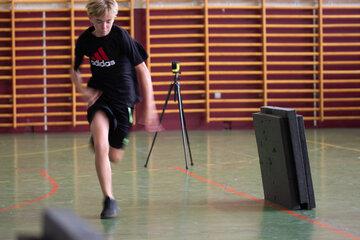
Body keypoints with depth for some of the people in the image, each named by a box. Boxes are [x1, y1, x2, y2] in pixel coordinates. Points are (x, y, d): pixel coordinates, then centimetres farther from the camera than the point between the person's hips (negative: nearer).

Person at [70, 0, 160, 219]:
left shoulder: (122, 37, -15)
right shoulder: (84, 41, -4)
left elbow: (142, 70, -8)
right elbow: (75, 70, 15)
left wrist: (148, 106, -9)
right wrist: (82, 89, -5)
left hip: (124, 96, -1)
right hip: (99, 95, 1)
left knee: (115, 156, 8)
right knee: (100, 146, -24)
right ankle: (109, 200, -14)